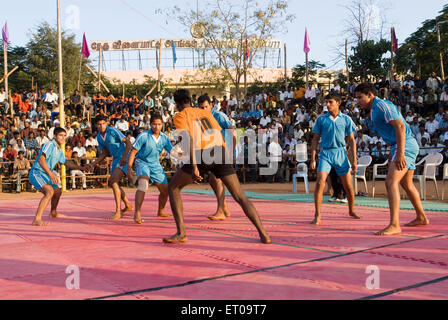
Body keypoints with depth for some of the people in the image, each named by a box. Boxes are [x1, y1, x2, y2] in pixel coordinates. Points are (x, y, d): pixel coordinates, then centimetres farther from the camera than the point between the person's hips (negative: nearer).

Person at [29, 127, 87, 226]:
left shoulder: (59, 151, 13)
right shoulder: (49, 145, -16)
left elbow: (67, 163, 25)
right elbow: (41, 159, -30)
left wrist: (81, 168, 14)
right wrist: (51, 173, -41)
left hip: (44, 175, 10)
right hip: (36, 173, -10)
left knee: (57, 192, 25)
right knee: (50, 191, -30)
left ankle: (53, 213, 49)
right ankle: (37, 220, -36)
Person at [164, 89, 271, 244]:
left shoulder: (180, 116, 11)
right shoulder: (205, 112, 27)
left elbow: (189, 139, -7)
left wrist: (194, 167, -14)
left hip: (201, 155, -4)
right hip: (220, 151, 4)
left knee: (173, 188, 16)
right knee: (240, 196, 7)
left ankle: (181, 233, 6)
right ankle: (263, 234, -4)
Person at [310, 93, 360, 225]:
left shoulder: (346, 119, 3)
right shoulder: (321, 119, 4)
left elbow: (351, 141, 6)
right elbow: (315, 139, 9)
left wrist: (354, 161, 1)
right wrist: (313, 158, 1)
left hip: (341, 153, 1)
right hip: (325, 153, -1)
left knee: (348, 186, 6)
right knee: (320, 183, -17)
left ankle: (351, 211, 30)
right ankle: (317, 216, -12)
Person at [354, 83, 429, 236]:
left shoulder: (381, 105, -15)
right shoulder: (375, 108, 17)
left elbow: (400, 126, -23)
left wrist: (400, 153, -27)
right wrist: (392, 153, 24)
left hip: (405, 146, -11)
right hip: (406, 147, 11)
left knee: (391, 182, -20)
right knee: (407, 184, 21)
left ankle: (394, 225, -27)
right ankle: (421, 218, 36)